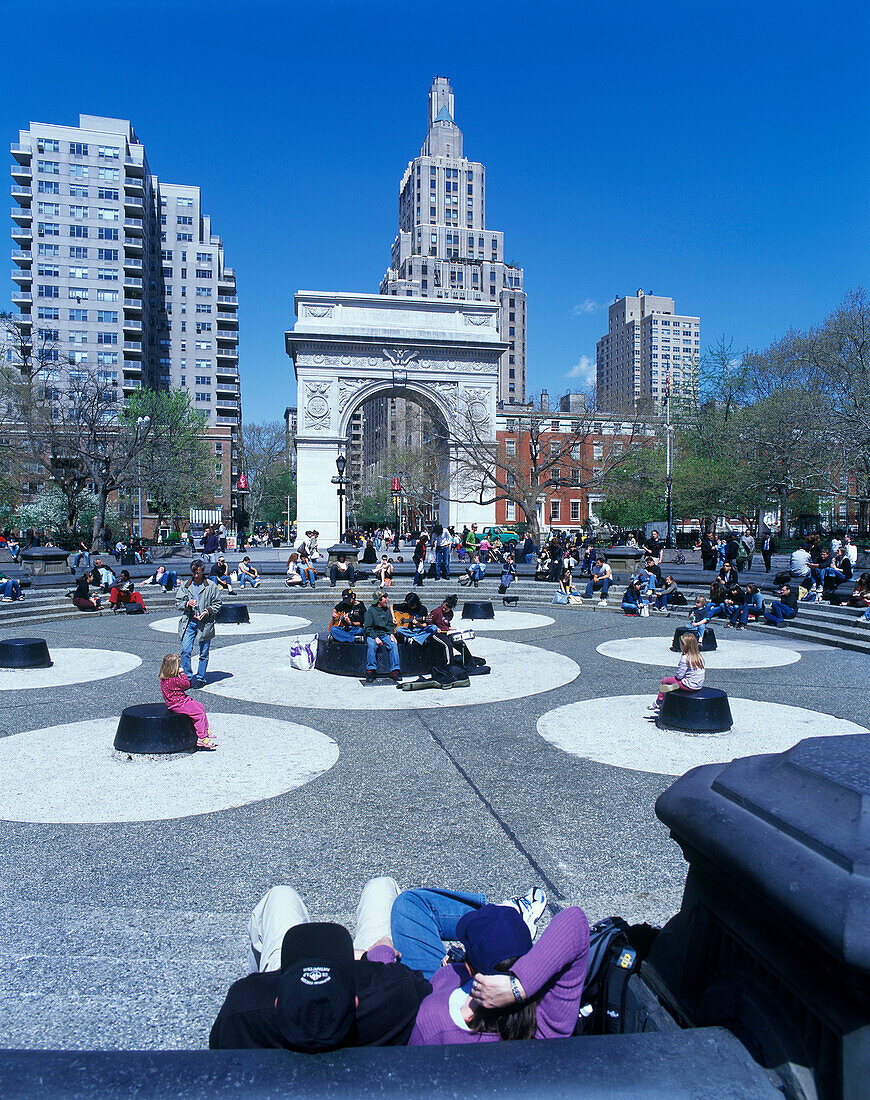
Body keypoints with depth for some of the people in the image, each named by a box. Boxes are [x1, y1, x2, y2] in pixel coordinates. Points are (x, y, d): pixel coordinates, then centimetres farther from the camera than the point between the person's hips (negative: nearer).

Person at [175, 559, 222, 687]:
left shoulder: (211, 587, 1)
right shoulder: (185, 586, 9)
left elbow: (217, 604, 4)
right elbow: (178, 602, 11)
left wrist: (207, 611, -13)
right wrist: (187, 604, -10)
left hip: (205, 623, -2)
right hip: (188, 622, 2)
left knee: (204, 654, 5)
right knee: (185, 651, -7)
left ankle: (200, 678, 17)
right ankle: (187, 677, 6)